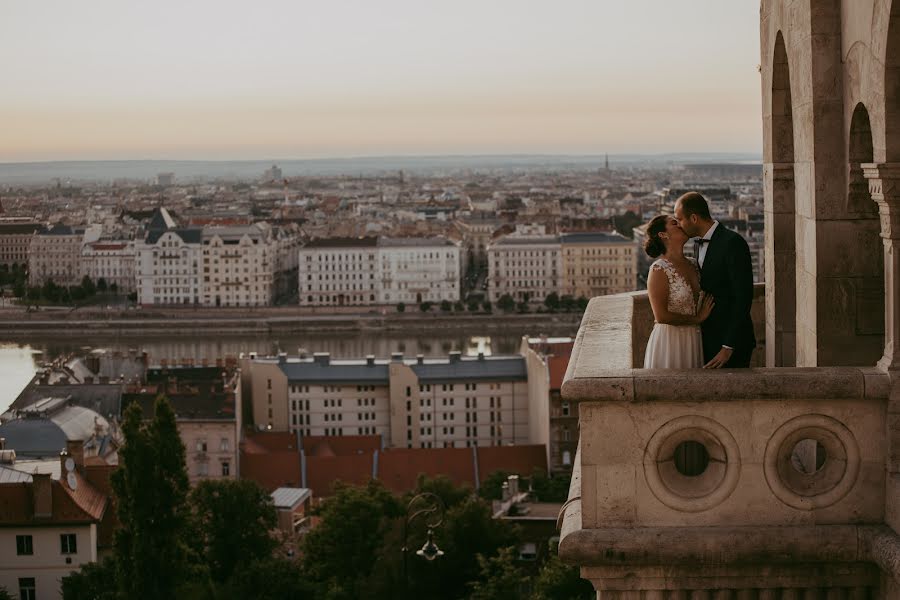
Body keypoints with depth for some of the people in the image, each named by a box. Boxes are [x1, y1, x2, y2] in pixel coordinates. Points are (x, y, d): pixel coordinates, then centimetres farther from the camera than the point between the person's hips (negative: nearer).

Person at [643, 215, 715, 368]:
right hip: (669, 342, -6)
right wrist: (697, 318, -9)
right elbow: (661, 316, -16)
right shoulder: (659, 269, -12)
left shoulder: (693, 265, 9)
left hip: (694, 341, 6)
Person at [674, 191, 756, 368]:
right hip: (708, 340, 8)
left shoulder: (732, 242, -15)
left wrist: (728, 347, -19)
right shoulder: (698, 244, 12)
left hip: (731, 341, -8)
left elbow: (743, 297, -18)